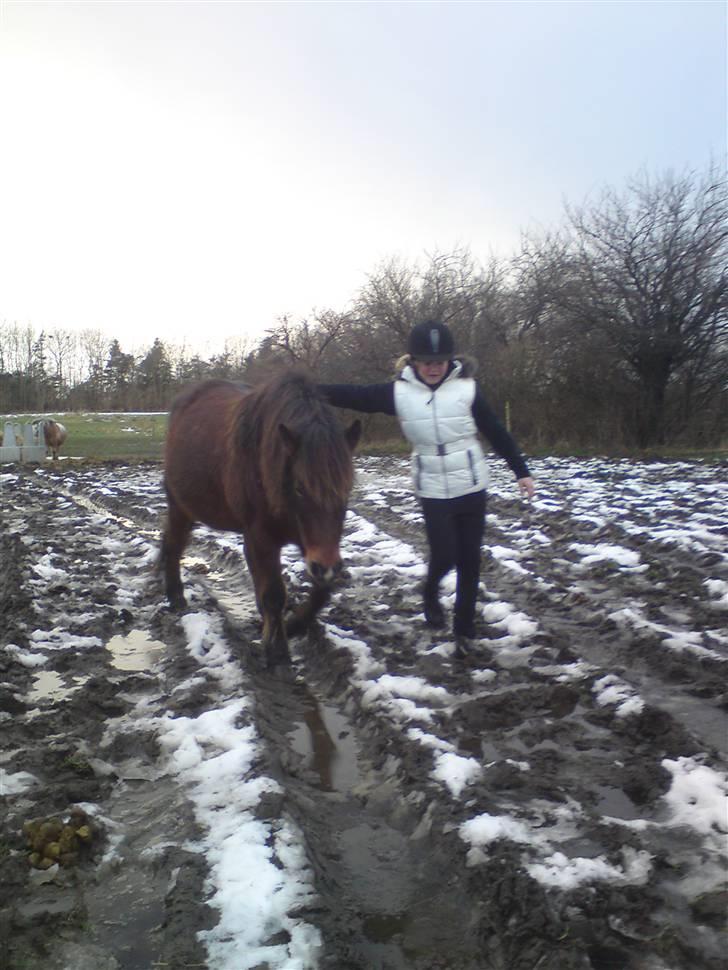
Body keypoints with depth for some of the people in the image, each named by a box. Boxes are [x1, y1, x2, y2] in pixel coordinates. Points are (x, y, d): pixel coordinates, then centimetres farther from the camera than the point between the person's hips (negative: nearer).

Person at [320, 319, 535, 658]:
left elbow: (496, 432, -2)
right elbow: (355, 395, -8)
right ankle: (430, 593, 29)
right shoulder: (399, 391, -4)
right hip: (433, 491, 0)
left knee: (469, 561, 5)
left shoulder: (467, 388, -6)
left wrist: (521, 471, -1)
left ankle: (464, 630, 20)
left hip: (471, 488, 0)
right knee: (444, 555, -6)